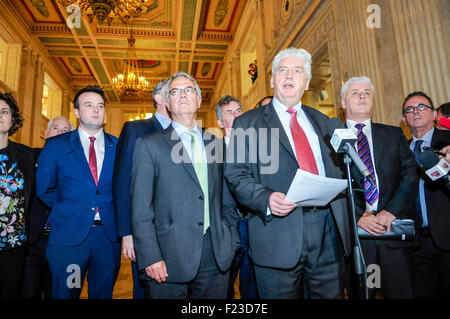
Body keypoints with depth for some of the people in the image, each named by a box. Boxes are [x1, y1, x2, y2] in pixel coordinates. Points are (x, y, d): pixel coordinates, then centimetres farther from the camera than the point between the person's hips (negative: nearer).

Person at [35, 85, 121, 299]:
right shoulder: (56, 145, 3)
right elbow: (44, 189, 6)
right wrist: (68, 210, 3)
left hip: (109, 235, 2)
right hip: (68, 235, -1)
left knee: (103, 293, 14)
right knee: (65, 294, 10)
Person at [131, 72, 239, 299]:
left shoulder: (216, 145, 11)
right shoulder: (148, 145, 0)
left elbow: (227, 201, 13)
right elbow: (141, 209, -5)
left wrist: (231, 243, 7)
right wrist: (150, 257, -11)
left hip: (216, 256, 4)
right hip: (169, 258, -3)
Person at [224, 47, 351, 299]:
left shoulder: (322, 122, 17)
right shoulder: (247, 123, 3)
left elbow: (338, 169, 18)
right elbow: (236, 175, -4)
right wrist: (266, 199, -21)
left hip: (329, 232, 4)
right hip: (279, 234, -4)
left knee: (331, 294, 15)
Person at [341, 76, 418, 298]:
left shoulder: (394, 135, 13)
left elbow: (410, 174, 3)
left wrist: (391, 211, -11)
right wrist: (358, 216, -14)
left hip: (395, 230, 3)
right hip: (354, 231, -2)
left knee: (401, 292, 9)